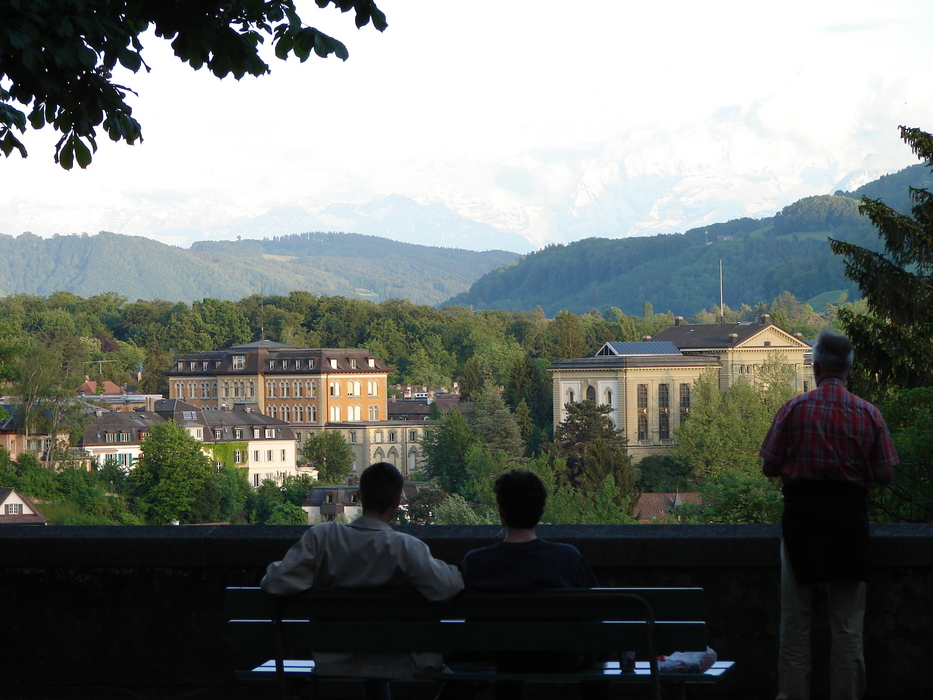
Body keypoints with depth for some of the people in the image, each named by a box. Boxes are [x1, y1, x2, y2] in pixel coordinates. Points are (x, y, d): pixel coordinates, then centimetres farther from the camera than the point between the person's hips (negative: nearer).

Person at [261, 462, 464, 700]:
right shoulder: (405, 547, -23)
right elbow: (443, 588, -35)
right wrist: (455, 573, -12)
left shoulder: (322, 537, -16)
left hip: (334, 662, 3)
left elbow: (277, 583, -23)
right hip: (397, 664, -3)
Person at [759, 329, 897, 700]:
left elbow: (768, 467, -3)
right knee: (847, 623, 8)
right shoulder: (869, 414, -1)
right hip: (850, 516, 1)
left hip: (801, 514, -1)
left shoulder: (793, 408, -4)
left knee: (795, 620, 8)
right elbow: (885, 474, -1)